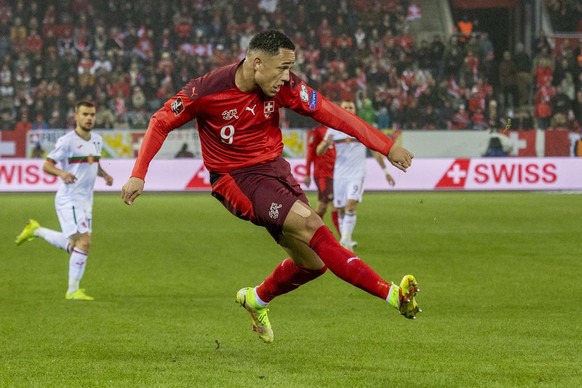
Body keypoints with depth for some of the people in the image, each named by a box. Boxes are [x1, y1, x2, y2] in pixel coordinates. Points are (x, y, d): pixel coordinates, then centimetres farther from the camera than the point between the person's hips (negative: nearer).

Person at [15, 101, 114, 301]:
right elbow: (47, 165, -11)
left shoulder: (97, 140, 10)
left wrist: (104, 174, 5)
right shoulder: (67, 141, -13)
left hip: (85, 201, 8)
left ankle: (36, 230, 35)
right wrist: (62, 173, -31)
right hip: (69, 200, -8)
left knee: (73, 246, 14)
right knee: (84, 241, -18)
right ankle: (73, 291, -10)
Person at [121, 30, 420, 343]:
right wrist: (138, 175, -13)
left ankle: (257, 299, 34)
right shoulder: (208, 90, -19)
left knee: (313, 262, 3)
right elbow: (161, 122, -8)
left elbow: (329, 113, -8)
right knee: (311, 226, -24)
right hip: (237, 179, -6)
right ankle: (392, 294, -29)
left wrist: (387, 147, -11)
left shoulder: (283, 85, -9)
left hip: (275, 169, 6)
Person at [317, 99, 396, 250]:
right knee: (341, 209, 4)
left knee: (350, 206, -18)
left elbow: (375, 151, 9)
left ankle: (345, 241, -20)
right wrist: (326, 143, -23)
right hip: (340, 174, 2)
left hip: (357, 174, -2)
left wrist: (385, 171, 7)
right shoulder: (333, 130, 4)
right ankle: (345, 241, 18)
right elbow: (319, 151, 1)